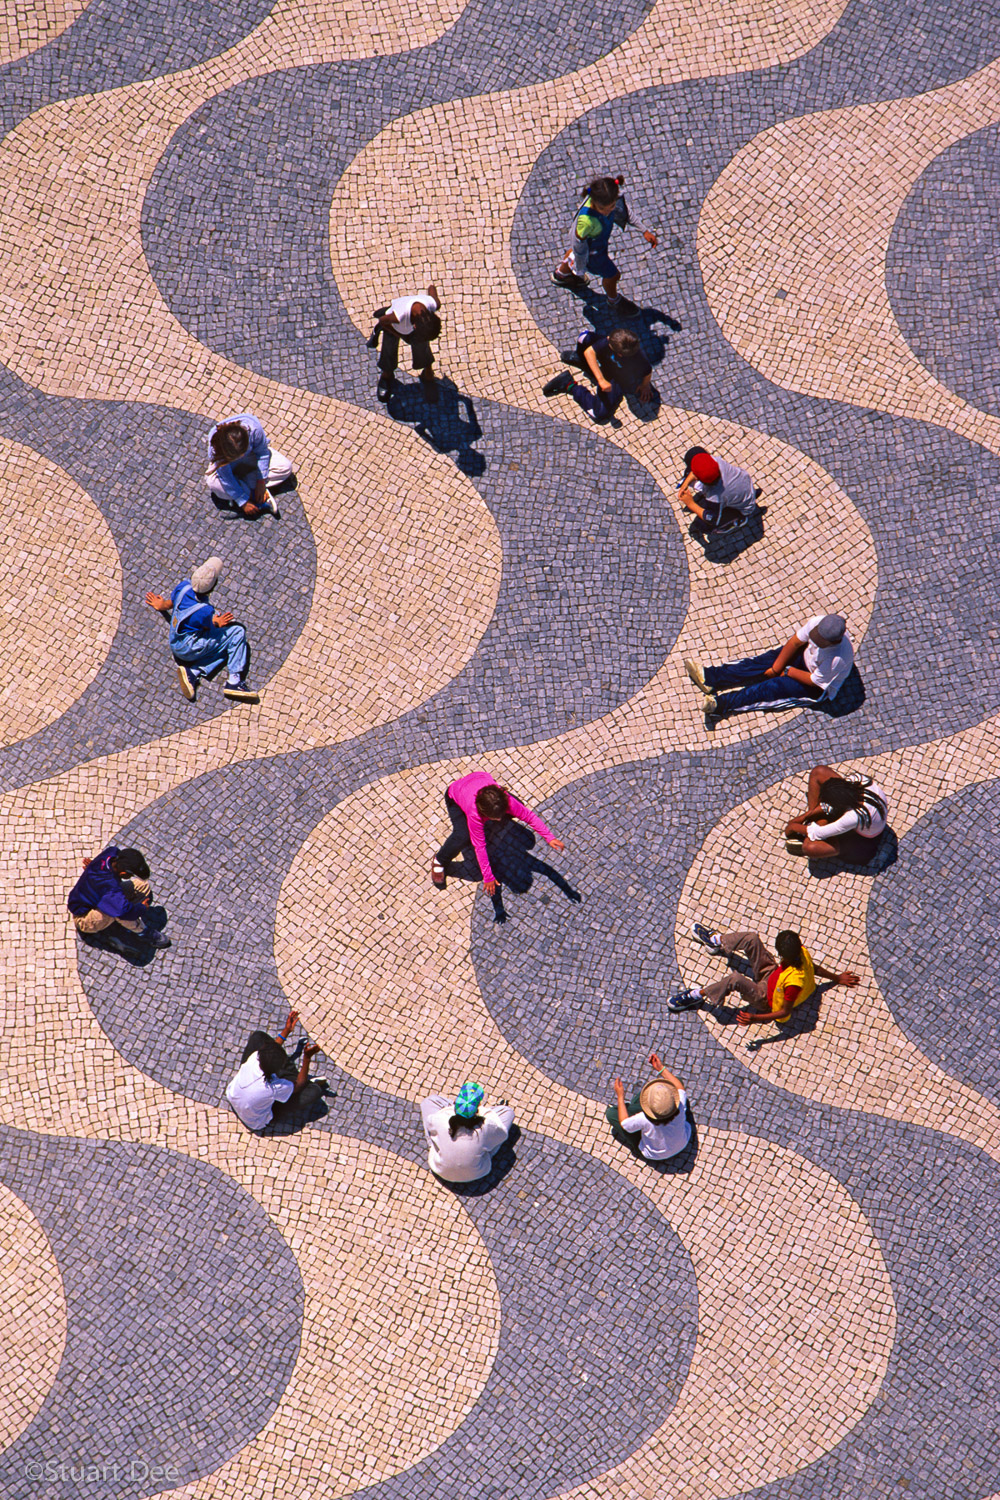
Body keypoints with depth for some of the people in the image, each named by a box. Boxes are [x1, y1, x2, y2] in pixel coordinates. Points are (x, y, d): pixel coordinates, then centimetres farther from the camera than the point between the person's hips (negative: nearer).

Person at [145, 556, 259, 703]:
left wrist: (160, 606, 31)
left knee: (228, 645, 15)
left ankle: (193, 672, -1)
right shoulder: (205, 611, -30)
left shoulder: (184, 586, -13)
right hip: (188, 649, -8)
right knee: (237, 632, -6)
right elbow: (207, 629, -9)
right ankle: (234, 681, -6)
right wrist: (216, 623, 13)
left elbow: (170, 603, 8)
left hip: (175, 644, 8)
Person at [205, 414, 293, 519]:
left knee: (285, 466, -19)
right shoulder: (214, 446, -41)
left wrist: (261, 482, -20)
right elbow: (226, 478, -32)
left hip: (252, 453, 2)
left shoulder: (254, 429, -40)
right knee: (211, 480, -34)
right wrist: (243, 502, -30)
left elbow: (262, 452, -19)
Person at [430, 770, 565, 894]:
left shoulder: (505, 800, -38)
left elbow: (529, 816, -25)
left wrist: (549, 837, -31)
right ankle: (439, 861, -1)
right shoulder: (474, 814, -46)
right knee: (462, 837, -28)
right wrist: (488, 877, -33)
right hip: (455, 796, -5)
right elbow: (480, 846, -38)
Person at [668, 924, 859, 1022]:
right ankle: (717, 941, 23)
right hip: (772, 972, 8)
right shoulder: (802, 952, -22)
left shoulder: (793, 982, -41)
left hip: (766, 997, -8)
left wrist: (755, 1018, -36)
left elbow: (785, 1012, -30)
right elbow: (816, 968, -1)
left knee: (735, 979, -33)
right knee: (752, 938, -2)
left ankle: (699, 995, -13)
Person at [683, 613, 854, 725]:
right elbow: (796, 641, -11)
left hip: (820, 687, -6)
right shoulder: (818, 622, -26)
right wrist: (776, 668, -9)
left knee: (774, 687, -18)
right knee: (765, 662, -10)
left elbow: (813, 681, -25)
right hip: (805, 656, 6)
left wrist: (788, 671, -12)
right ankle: (712, 677, -15)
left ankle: (720, 704, -28)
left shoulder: (837, 659, -40)